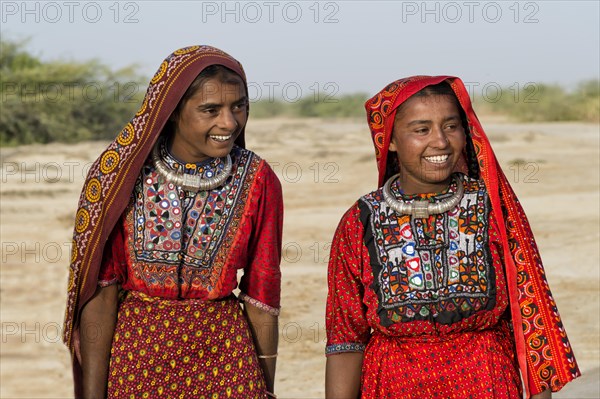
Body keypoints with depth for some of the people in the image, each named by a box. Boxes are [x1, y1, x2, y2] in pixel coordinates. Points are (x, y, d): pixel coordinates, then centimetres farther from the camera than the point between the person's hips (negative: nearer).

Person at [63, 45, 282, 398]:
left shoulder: (257, 180, -7)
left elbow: (261, 292, -1)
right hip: (135, 355, -1)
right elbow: (100, 292, -9)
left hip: (225, 355, 1)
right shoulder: (122, 173, -11)